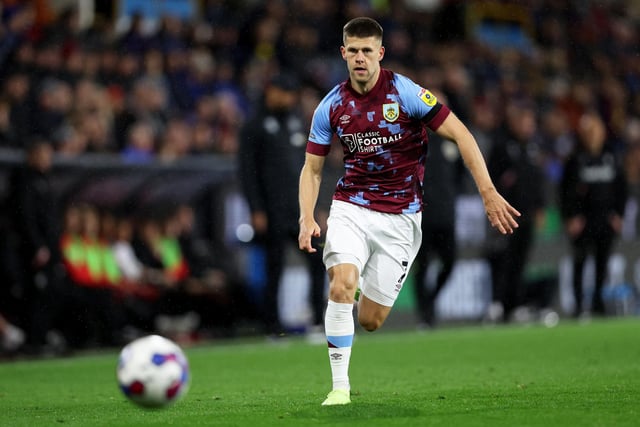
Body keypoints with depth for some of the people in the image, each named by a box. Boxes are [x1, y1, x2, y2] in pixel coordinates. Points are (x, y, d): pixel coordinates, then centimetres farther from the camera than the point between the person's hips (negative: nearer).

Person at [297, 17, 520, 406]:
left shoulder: (406, 93, -12)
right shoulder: (331, 107, -1)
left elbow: (461, 135, -11)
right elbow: (312, 169, 7)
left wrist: (488, 192, -19)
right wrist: (307, 219, -9)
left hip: (400, 216, -1)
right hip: (351, 207, 1)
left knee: (370, 320, 1)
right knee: (341, 286, -26)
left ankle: (364, 287, 39)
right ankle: (340, 386, -15)